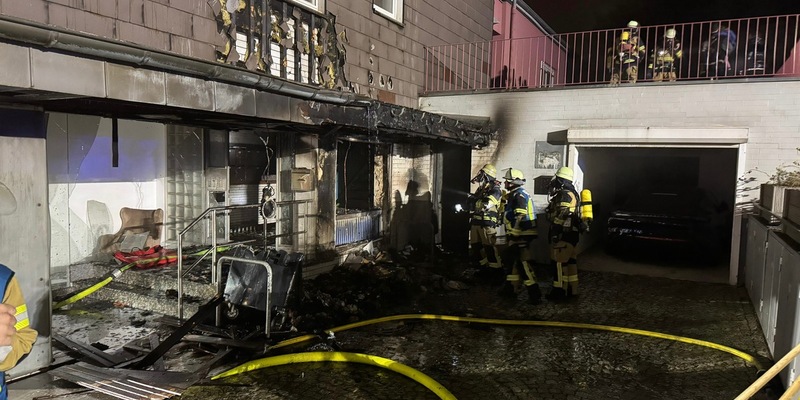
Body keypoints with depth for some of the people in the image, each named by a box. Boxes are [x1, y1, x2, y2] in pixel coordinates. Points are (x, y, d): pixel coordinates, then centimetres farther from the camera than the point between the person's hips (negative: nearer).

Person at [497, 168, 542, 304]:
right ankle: (510, 288, 30)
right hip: (517, 236, 11)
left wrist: (514, 237, -22)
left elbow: (520, 218, -23)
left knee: (524, 264, -11)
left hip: (522, 236, -11)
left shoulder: (520, 195, -16)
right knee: (510, 260, 18)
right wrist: (511, 236, 24)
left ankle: (535, 294, -8)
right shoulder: (514, 195, 17)